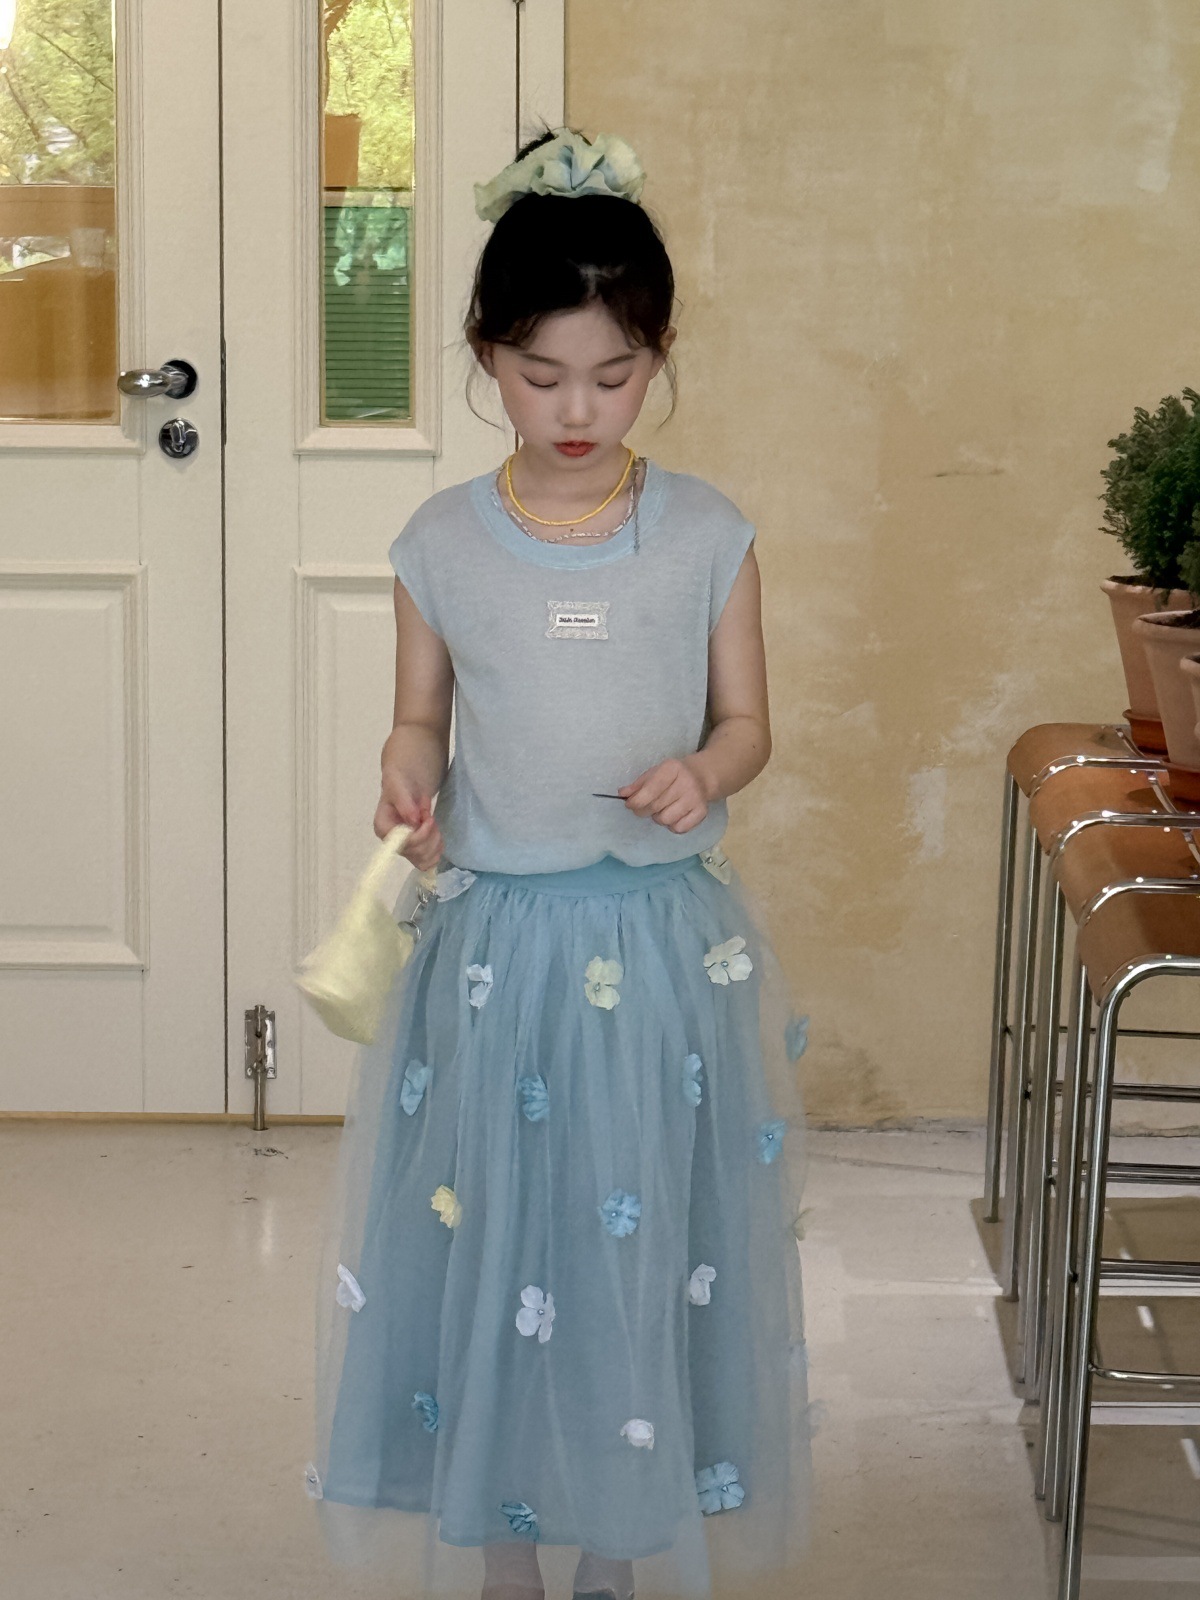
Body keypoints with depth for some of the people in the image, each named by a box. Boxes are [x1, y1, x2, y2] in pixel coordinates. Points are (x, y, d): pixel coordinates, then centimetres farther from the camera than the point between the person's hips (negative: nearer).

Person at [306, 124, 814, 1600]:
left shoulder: (707, 536, -3)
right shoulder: (443, 541, -2)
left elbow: (747, 721, 4)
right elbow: (421, 717, 8)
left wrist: (701, 774, -17)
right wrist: (407, 779, -14)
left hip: (664, 941, 0)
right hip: (494, 938, 0)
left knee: (643, 1248, 8)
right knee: (482, 1248, 6)